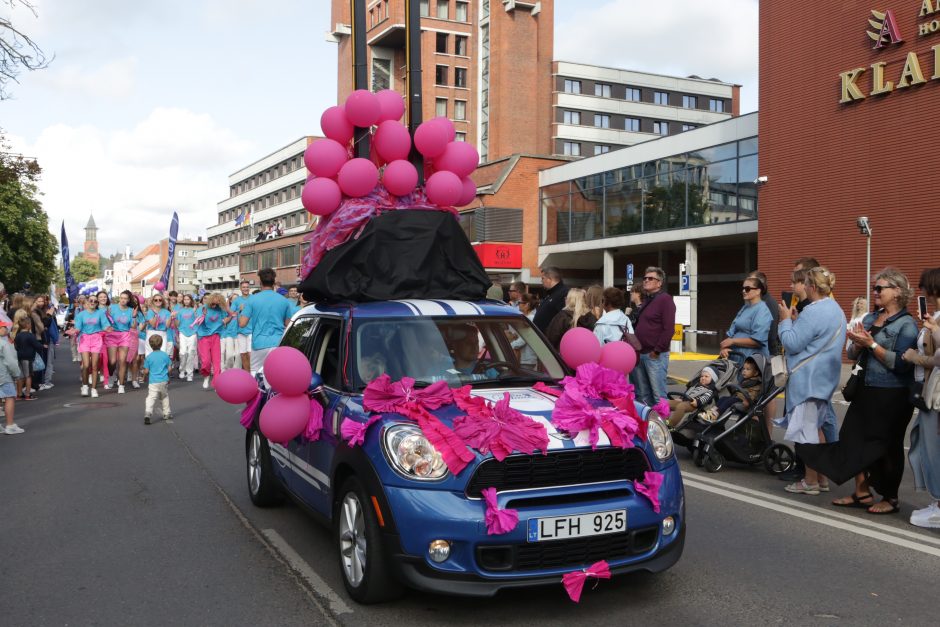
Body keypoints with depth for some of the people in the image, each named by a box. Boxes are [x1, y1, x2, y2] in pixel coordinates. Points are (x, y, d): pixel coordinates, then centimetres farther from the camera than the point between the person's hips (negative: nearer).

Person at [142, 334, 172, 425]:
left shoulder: (149, 357, -3)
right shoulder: (165, 355, 1)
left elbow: (146, 371, -2)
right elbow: (169, 369, 4)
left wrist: (145, 375, 20)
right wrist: (168, 378, 21)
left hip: (153, 382, -2)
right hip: (164, 381, 2)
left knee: (151, 398, -8)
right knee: (165, 397, 20)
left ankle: (148, 413, -28)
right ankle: (167, 413, 26)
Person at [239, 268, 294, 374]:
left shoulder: (252, 299, -1)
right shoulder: (284, 301, 3)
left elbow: (242, 324, -3)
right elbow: (288, 325, 9)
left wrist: (240, 313, 18)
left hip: (259, 344, -1)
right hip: (278, 344, 1)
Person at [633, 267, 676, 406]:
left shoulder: (665, 299, -7)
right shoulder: (646, 301, 19)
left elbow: (669, 329, -16)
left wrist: (657, 351, -16)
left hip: (655, 356, -8)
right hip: (641, 354, 8)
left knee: (658, 395, -7)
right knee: (642, 394, 11)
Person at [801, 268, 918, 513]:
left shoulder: (906, 324, -9)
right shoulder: (870, 318, 11)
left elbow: (900, 363, -20)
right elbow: (852, 354, 13)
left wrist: (871, 344, -19)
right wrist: (858, 344, -8)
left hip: (892, 395, -7)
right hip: (866, 390, 7)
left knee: (887, 446, 4)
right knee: (856, 438, 8)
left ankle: (890, 498, 19)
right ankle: (862, 492, 21)